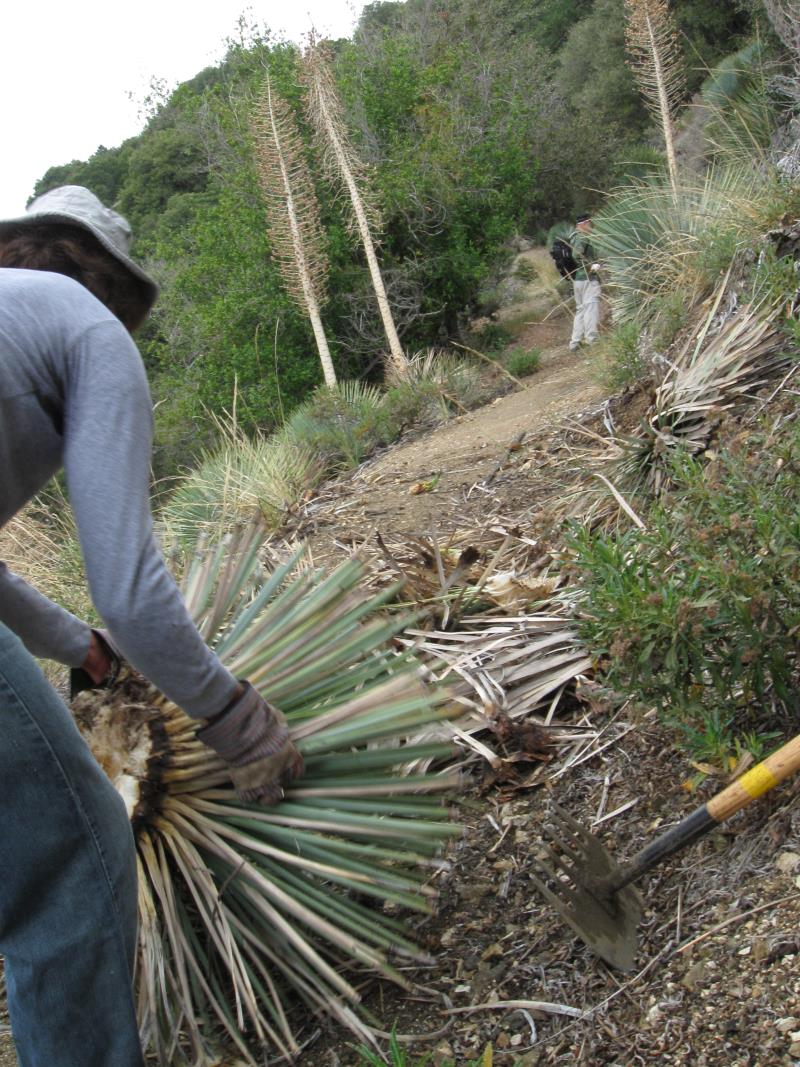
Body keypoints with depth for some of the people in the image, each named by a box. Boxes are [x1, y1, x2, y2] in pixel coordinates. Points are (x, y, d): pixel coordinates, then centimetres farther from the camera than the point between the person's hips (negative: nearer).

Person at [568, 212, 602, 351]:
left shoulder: (574, 237, 15)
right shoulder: (582, 237, -12)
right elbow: (576, 255, -26)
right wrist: (591, 266, -20)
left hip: (577, 279, 10)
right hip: (588, 279, -10)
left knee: (580, 310, 14)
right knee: (591, 308, -6)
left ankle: (575, 342, 15)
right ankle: (592, 340, -5)